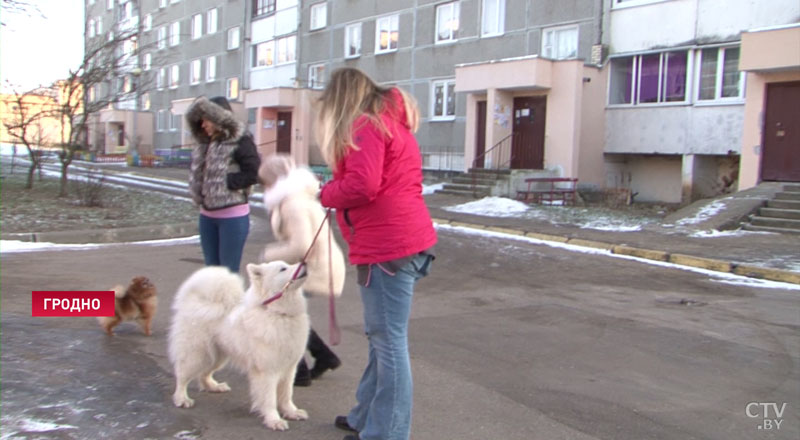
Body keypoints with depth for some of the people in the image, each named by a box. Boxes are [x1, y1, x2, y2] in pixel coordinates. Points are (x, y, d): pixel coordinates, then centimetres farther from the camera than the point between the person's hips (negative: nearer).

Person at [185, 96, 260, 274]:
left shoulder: (241, 142, -13)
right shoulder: (206, 143, 11)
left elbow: (252, 173, -18)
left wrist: (226, 182, -17)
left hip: (233, 215, -7)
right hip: (207, 214, 8)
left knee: (229, 272, 1)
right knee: (211, 269, 16)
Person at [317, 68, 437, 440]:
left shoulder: (364, 125, -9)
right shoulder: (392, 123, 22)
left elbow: (361, 186, -20)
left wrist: (325, 194, -2)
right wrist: (336, 191, 13)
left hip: (386, 247, -11)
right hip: (407, 238, 11)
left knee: (388, 341, -3)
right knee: (382, 337, 18)